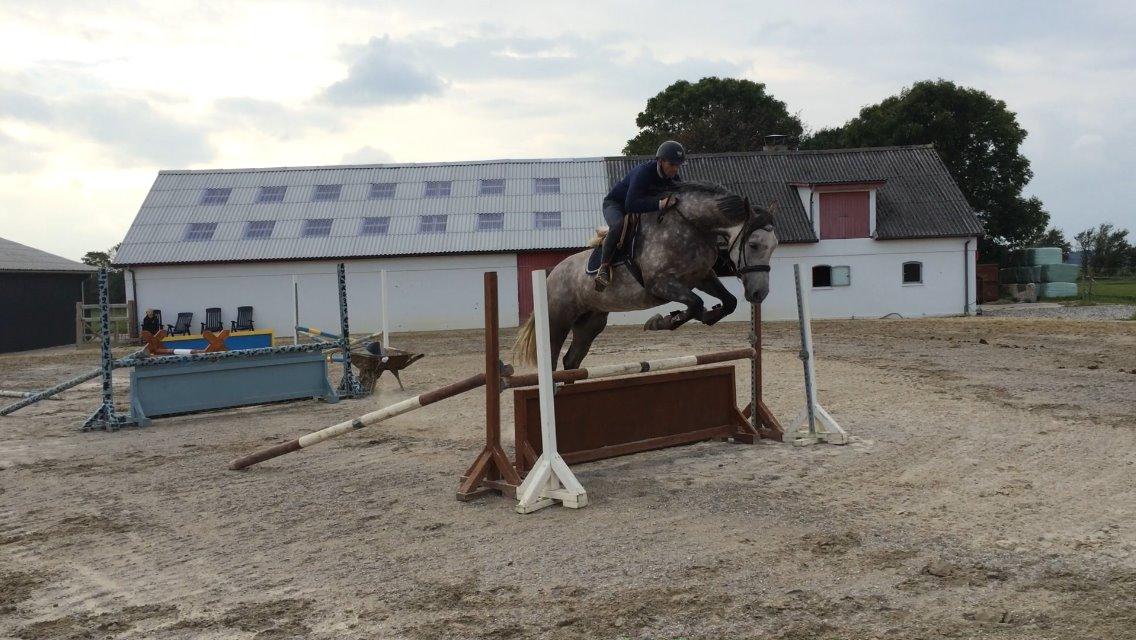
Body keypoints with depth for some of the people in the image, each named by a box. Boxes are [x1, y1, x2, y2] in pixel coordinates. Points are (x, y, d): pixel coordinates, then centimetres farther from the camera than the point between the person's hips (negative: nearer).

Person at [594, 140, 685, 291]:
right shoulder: (643, 173, -34)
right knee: (619, 225, -39)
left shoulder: (673, 177, -10)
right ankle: (604, 267, -32)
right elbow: (630, 205, -45)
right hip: (615, 204, -8)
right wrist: (660, 204, -54)